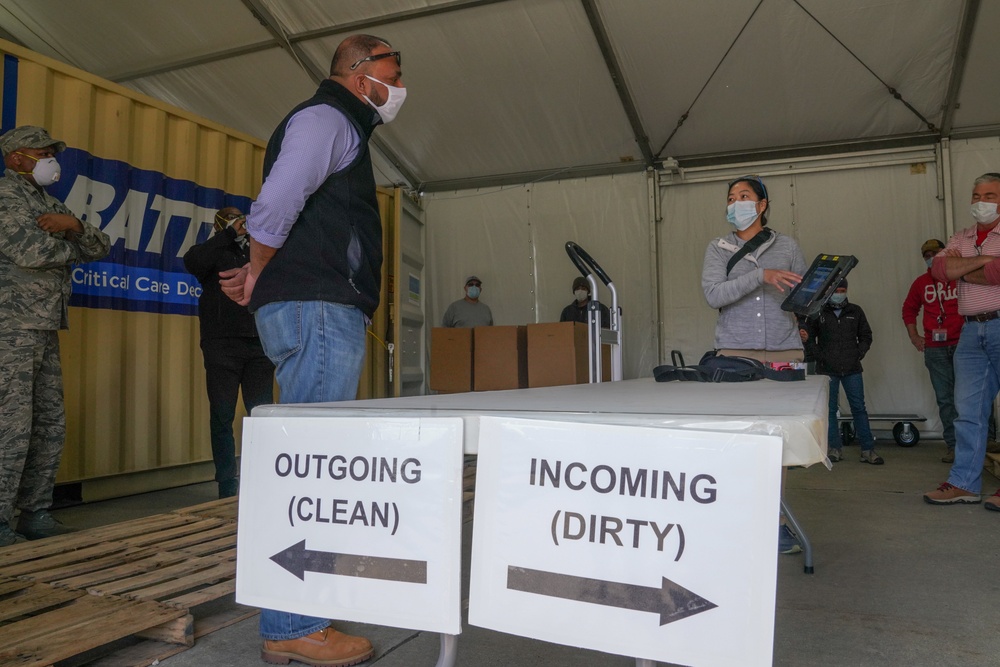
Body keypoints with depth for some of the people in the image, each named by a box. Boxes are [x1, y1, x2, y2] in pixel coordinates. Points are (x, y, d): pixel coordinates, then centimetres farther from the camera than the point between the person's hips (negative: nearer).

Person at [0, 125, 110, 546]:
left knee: (50, 425, 7)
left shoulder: (49, 204, 22)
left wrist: (74, 225, -7)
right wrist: (72, 244, 2)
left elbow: (101, 247, 13)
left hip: (45, 330, 8)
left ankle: (35, 515, 15)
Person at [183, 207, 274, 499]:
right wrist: (229, 235, -8)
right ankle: (227, 486, 7)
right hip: (222, 344, -3)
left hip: (258, 345, 3)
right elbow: (192, 262, -13)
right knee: (223, 416, 0)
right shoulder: (215, 253, 10)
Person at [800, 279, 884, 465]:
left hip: (852, 369, 1)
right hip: (827, 369, -1)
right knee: (829, 409, 3)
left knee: (859, 408, 0)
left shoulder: (855, 311, 10)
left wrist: (858, 354, 4)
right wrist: (819, 356, -10)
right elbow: (809, 338, 5)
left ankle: (868, 450, 5)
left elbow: (866, 336, 17)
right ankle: (834, 448, 12)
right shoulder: (818, 313, 3)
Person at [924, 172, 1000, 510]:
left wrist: (960, 269, -5)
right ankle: (964, 483, 9)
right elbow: (939, 268, -1)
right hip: (972, 330, 5)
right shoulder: (960, 240, 17)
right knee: (968, 409, 5)